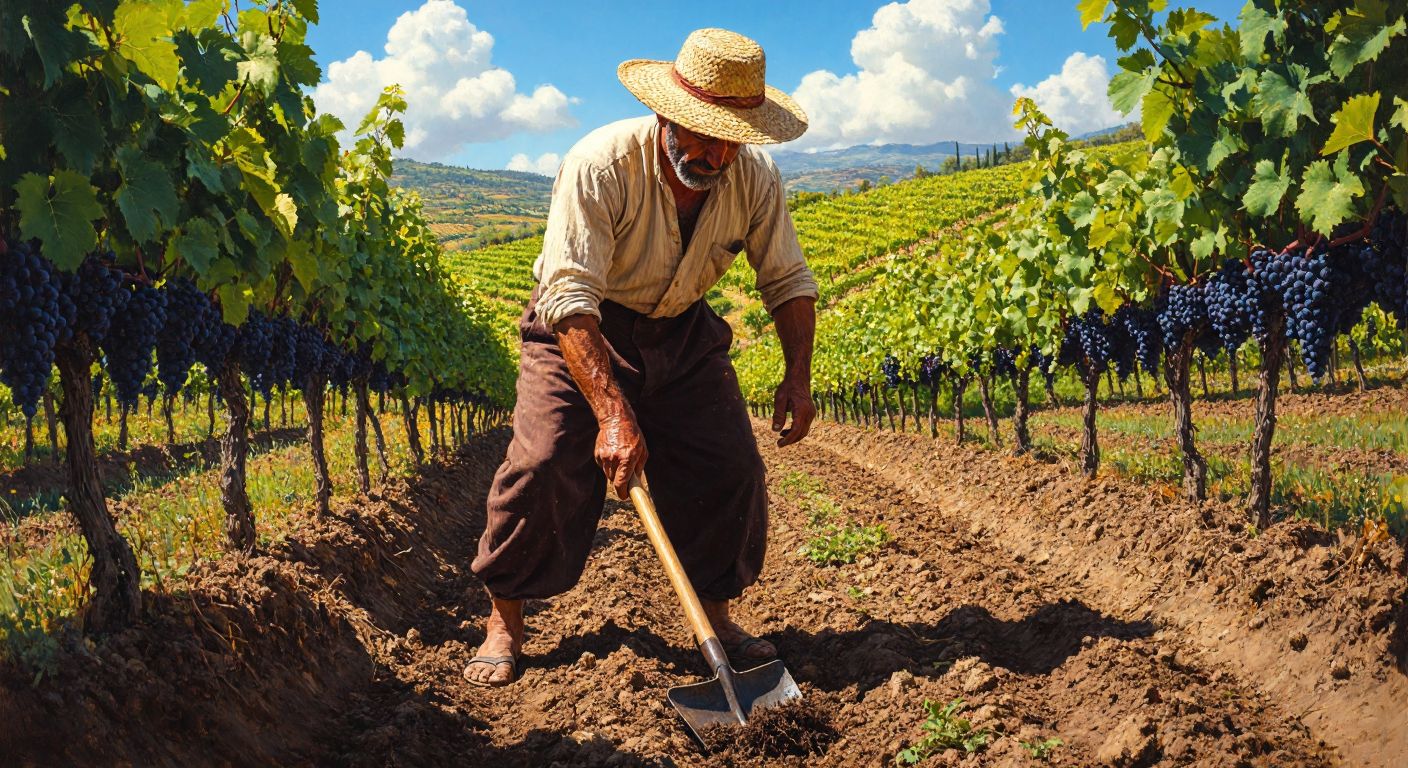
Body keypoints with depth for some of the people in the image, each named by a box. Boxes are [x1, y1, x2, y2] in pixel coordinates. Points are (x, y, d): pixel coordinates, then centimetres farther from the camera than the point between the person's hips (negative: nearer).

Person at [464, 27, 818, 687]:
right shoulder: (600, 165, -31)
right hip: (580, 331, -4)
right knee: (544, 464, -16)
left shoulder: (755, 177, -16)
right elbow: (571, 299, -35)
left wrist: (798, 375, -18)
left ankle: (715, 613, 16)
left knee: (730, 466, -5)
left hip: (682, 334, 4)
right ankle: (504, 621, 5)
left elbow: (788, 280, -3)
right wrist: (613, 414, -43)